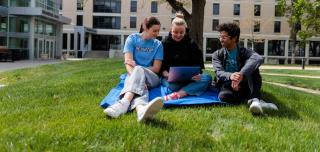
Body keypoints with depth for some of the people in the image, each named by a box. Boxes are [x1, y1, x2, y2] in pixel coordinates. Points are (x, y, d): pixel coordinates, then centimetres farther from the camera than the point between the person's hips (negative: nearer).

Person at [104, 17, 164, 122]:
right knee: (138, 86, -39)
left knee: (138, 70, -37)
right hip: (133, 74, 0)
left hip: (151, 78, 0)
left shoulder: (158, 44, 9)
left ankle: (124, 102, -65)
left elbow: (156, 68, 3)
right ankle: (141, 108, -77)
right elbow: (128, 62, -9)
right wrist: (136, 78, -28)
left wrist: (137, 68, -8)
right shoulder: (132, 39, 4)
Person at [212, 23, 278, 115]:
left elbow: (259, 59, -25)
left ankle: (254, 99, -40)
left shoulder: (244, 52, 0)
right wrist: (230, 76, -39)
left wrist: (241, 74, -44)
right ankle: (258, 103, -32)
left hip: (243, 85, 0)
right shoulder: (217, 55, 6)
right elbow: (219, 72, -12)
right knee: (223, 96, -36)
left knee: (250, 64, -25)